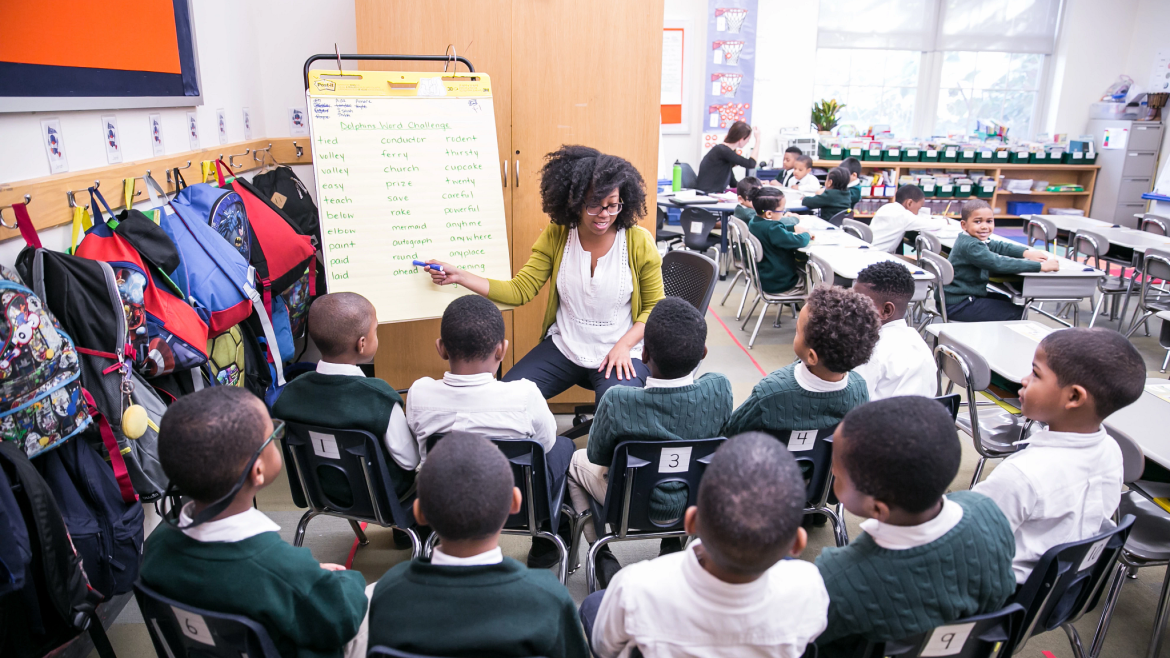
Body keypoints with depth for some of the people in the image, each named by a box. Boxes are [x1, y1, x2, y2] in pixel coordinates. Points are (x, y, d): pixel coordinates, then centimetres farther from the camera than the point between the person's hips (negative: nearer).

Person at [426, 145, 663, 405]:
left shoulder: (639, 242, -9)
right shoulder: (555, 237, -2)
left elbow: (654, 307, -1)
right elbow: (520, 290, -3)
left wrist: (624, 345, -16)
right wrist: (458, 276, -10)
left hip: (619, 354, -3)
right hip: (563, 347, 3)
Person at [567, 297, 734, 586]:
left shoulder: (618, 401, -32)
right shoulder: (719, 388, -24)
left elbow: (597, 456, -14)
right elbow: (719, 438, -4)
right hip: (697, 504, 3)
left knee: (577, 460, 23)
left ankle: (603, 558, 27)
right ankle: (673, 544, 40)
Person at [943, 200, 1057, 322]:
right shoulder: (970, 246, -25)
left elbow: (998, 246, 18)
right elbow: (998, 264, -31)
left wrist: (1026, 252, 0)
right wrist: (1040, 266, -28)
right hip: (957, 305, -11)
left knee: (1005, 300, 31)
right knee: (1017, 313, -7)